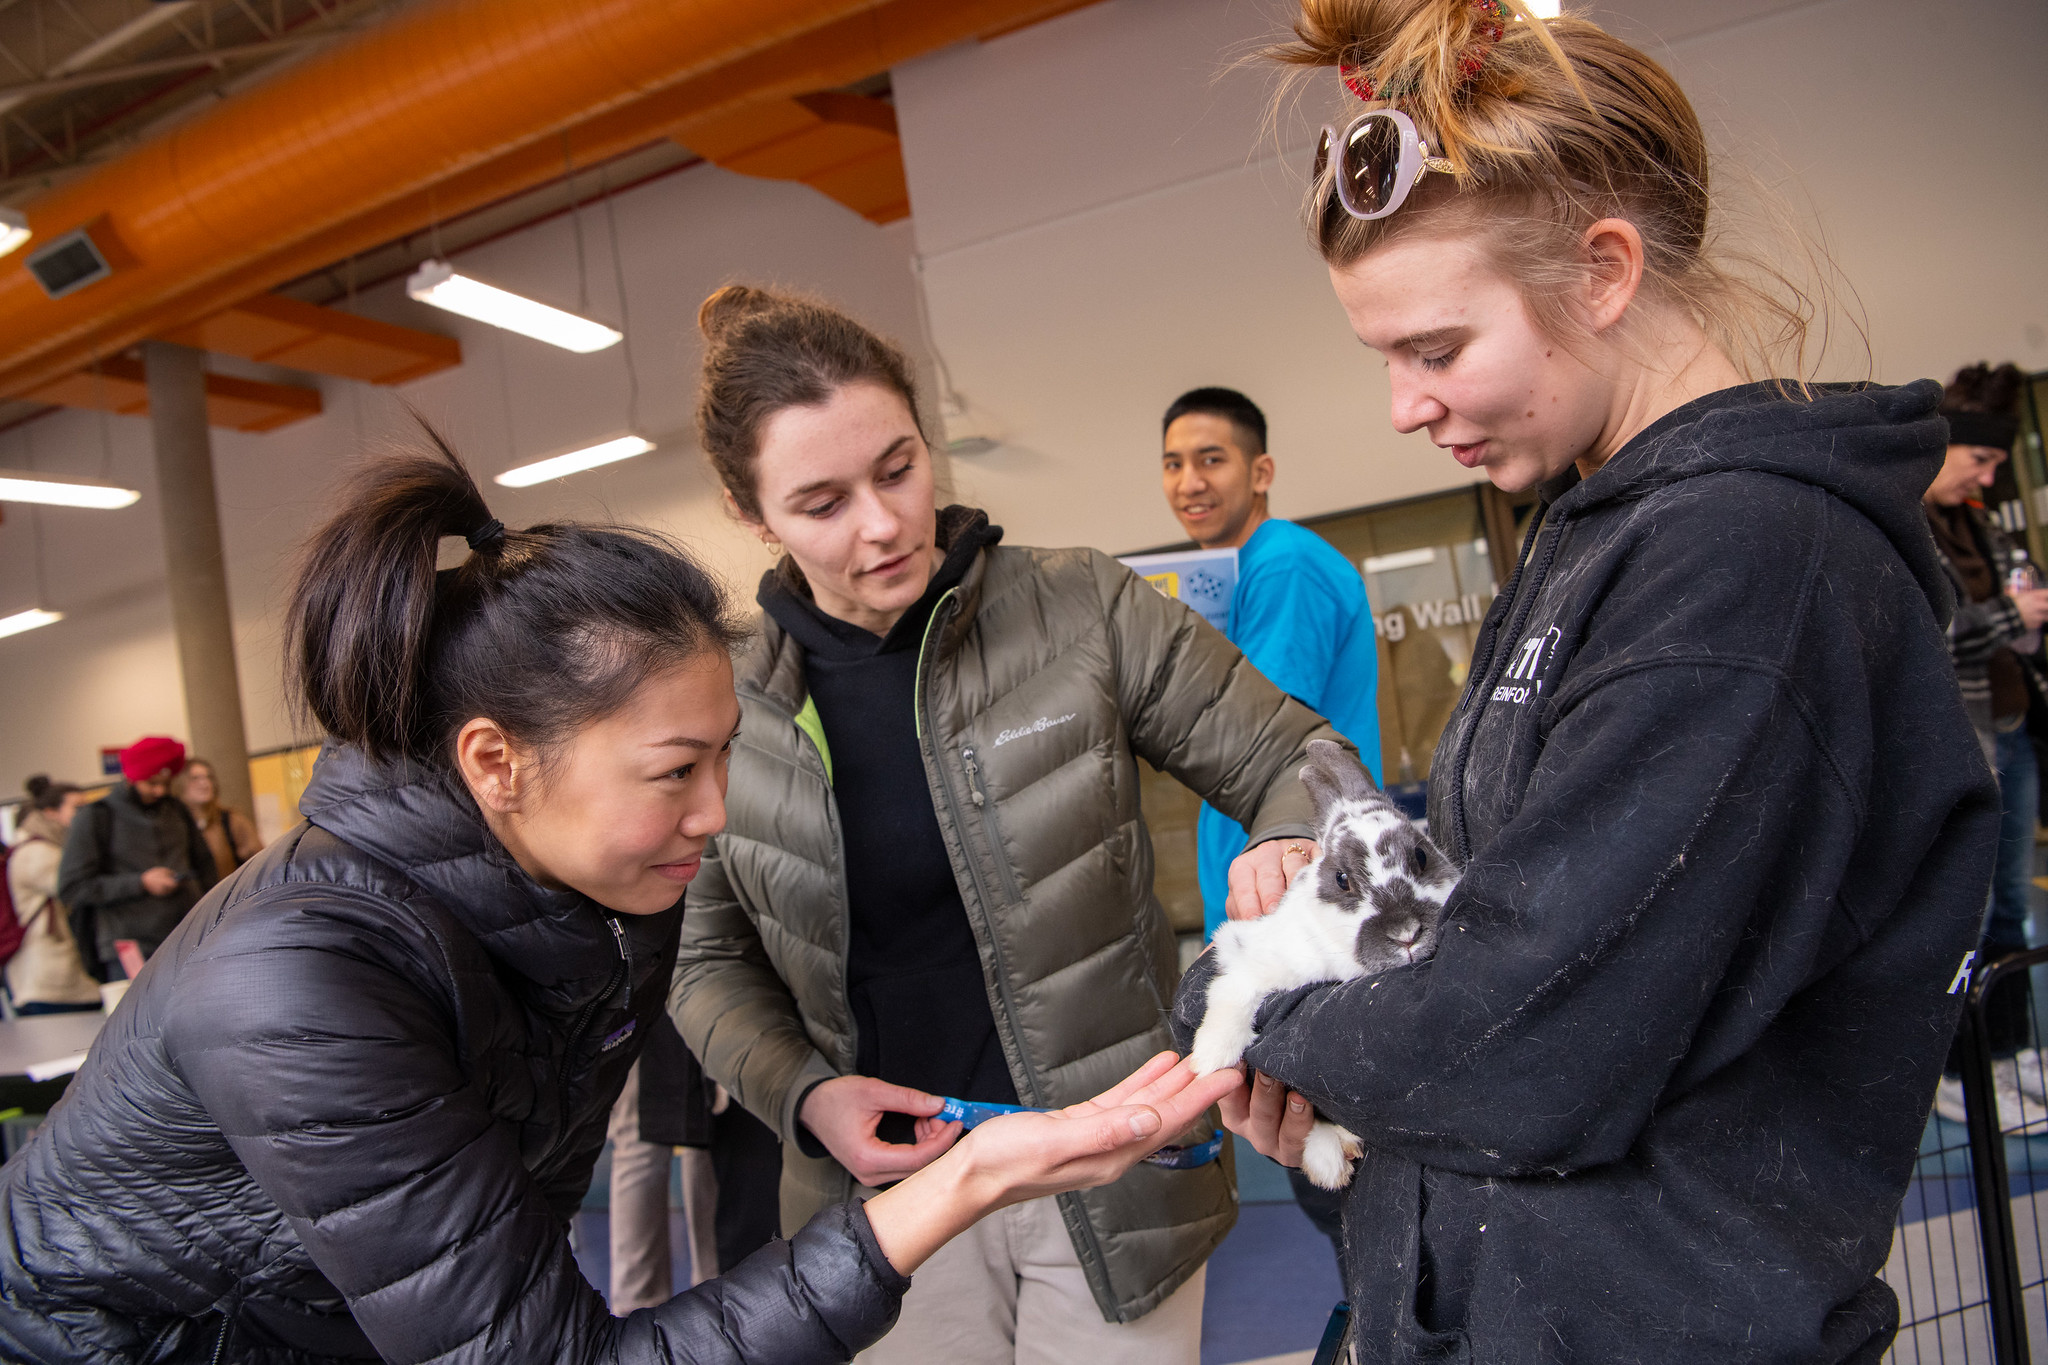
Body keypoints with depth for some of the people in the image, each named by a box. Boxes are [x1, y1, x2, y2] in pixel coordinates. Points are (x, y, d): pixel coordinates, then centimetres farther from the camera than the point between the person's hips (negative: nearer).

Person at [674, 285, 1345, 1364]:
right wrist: (800, 1096, -9)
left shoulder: (1082, 611, -11)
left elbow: (1288, 757, -4)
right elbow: (710, 958, 7)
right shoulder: (731, 707, -3)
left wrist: (1289, 850, -26)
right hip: (890, 1188, 2)